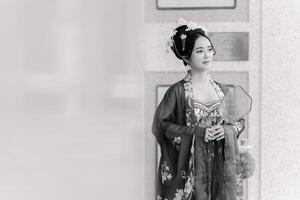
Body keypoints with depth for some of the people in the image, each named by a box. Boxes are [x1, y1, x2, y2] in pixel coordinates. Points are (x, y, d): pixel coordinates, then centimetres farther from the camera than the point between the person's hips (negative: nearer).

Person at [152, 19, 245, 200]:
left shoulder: (223, 90, 6)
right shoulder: (178, 91, -6)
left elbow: (240, 121, 14)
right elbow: (162, 124, -9)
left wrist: (226, 130, -7)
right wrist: (197, 132, -16)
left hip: (220, 165, 4)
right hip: (189, 167, -3)